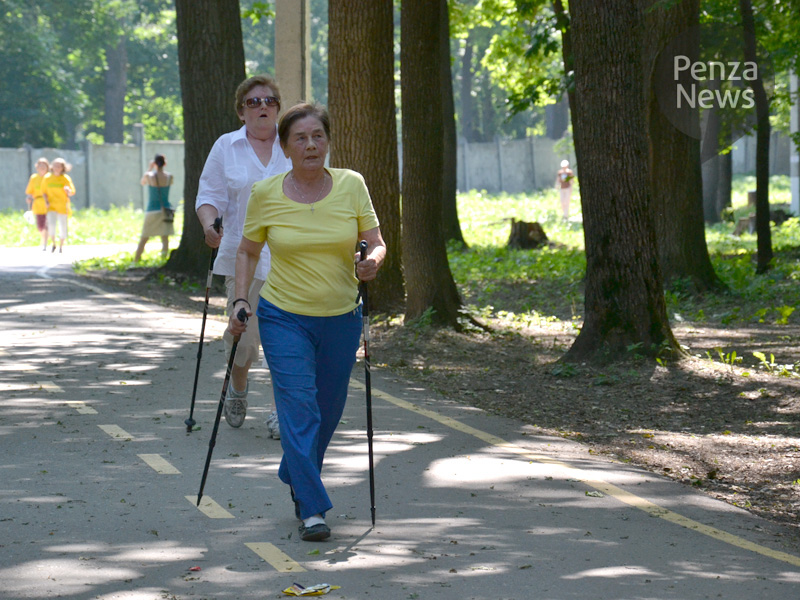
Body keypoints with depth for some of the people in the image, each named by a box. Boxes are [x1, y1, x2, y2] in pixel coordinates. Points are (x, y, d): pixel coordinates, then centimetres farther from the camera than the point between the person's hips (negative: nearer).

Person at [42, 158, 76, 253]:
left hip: (63, 206, 0)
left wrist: (68, 190, -26)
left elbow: (72, 193, -3)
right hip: (51, 206, 0)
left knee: (62, 228, 1)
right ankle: (53, 243, 7)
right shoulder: (47, 178, 2)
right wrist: (46, 202, -3)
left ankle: (61, 246, 23)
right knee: (51, 225, -17)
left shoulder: (66, 179, -3)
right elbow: (44, 191, 12)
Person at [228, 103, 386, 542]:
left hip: (340, 319, 2)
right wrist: (240, 301, -6)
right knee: (298, 408, -13)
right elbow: (247, 252, 6)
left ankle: (297, 479, 40)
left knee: (329, 410, 13)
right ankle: (312, 510, -11)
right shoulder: (265, 195, -5)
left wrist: (373, 261, -25)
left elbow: (376, 242, -2)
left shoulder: (351, 185, -4)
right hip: (284, 317, -2)